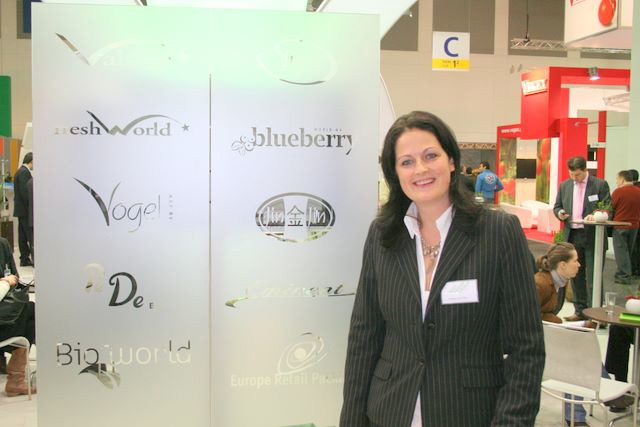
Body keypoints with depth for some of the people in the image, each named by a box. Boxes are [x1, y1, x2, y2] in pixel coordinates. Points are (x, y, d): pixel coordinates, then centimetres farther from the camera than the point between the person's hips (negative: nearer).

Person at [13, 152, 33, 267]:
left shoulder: (20, 171, 15)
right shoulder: (24, 172, -15)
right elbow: (25, 192, -21)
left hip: (21, 209, 10)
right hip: (25, 210, -10)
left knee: (23, 235, 11)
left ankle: (25, 259, 15)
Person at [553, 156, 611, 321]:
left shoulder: (600, 185, -4)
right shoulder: (564, 185, 9)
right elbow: (556, 207, 15)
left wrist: (595, 216, -25)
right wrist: (560, 213, -8)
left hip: (592, 237, -5)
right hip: (572, 236, 5)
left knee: (593, 277, -2)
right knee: (576, 275, 12)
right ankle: (580, 311, 23)